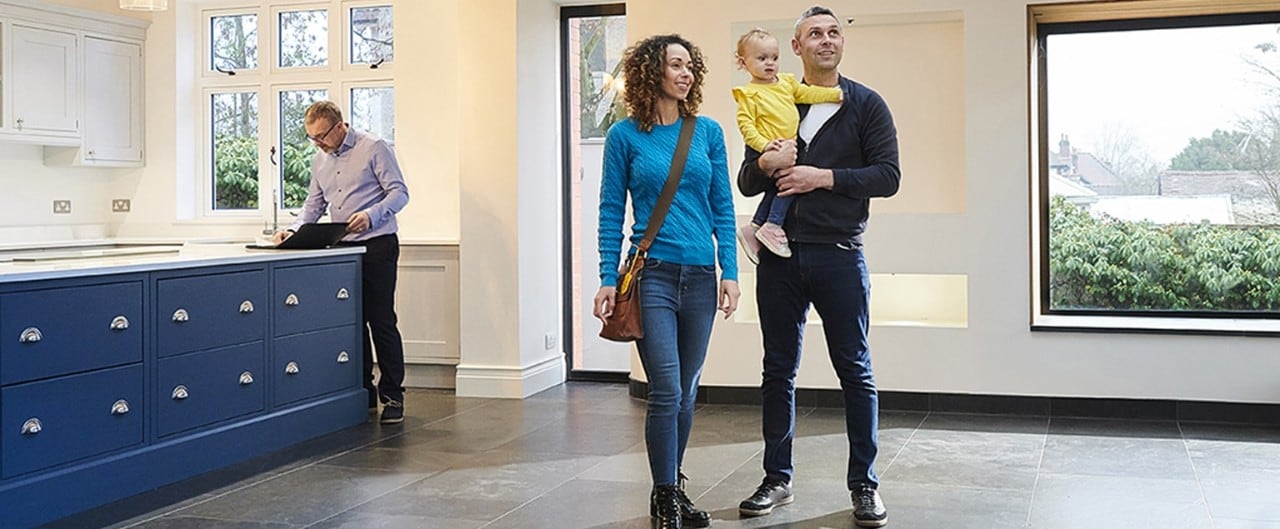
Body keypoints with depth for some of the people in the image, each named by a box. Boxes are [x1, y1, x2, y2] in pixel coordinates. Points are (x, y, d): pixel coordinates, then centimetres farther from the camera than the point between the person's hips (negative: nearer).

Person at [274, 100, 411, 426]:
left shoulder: (374, 149, -5)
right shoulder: (320, 161, 15)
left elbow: (399, 192, -10)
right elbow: (313, 205, 19)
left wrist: (371, 215, -25)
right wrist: (294, 231, 1)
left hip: (377, 246, -7)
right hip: (342, 250, 7)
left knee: (381, 321, -7)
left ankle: (393, 396, -1)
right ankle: (364, 393, 16)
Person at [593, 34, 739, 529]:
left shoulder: (708, 132, 7)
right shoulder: (625, 135, 0)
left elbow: (723, 207, 7)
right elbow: (611, 211, 1)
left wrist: (729, 272, 0)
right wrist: (608, 279, -4)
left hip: (700, 276, 3)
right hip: (652, 274, -3)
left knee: (686, 392, 11)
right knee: (666, 392, -6)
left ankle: (673, 488, 27)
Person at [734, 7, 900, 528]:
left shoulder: (866, 105, 4)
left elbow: (887, 176, -5)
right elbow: (746, 183, 10)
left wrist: (823, 177, -16)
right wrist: (765, 163, -12)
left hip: (839, 255, -3)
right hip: (780, 255, 3)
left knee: (855, 370, 2)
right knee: (778, 370, 8)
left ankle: (864, 485, 12)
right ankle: (777, 479, 19)